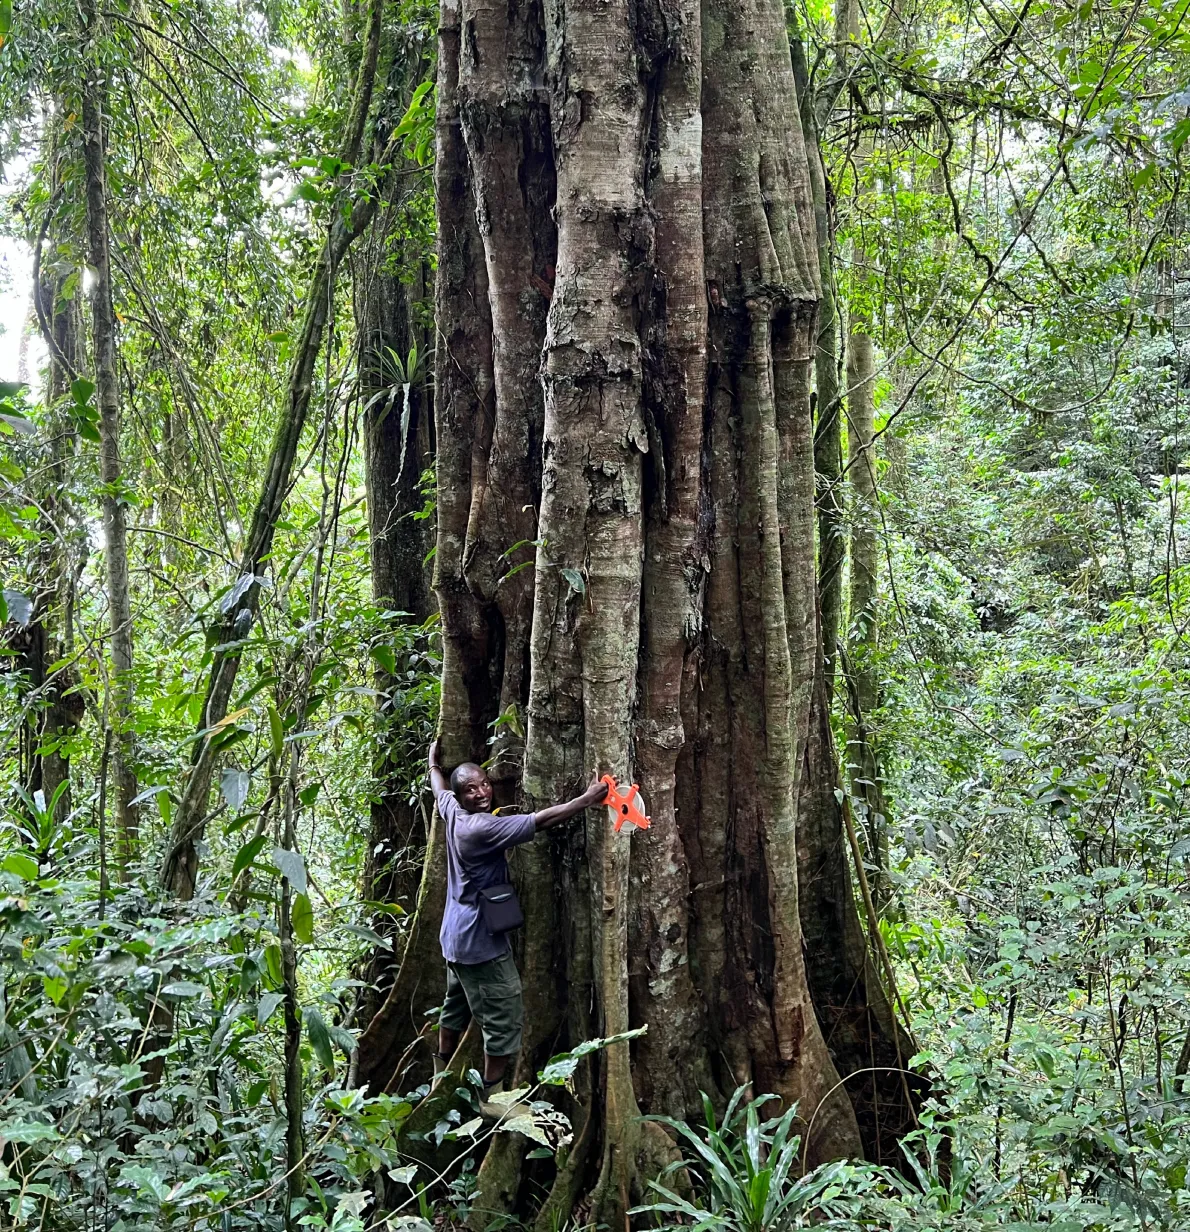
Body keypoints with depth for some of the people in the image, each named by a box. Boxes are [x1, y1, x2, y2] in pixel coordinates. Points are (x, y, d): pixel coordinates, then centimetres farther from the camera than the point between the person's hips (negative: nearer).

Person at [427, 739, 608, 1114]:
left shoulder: (452, 813, 0)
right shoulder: (481, 828, -25)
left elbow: (438, 788, 23)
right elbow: (541, 820, -29)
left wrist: (434, 761, 42)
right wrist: (588, 799, -27)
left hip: (456, 937, 10)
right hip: (480, 941, -10)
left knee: (457, 1007, 24)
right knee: (505, 1017, -1)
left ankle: (442, 1077, 38)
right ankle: (492, 1096, 8)